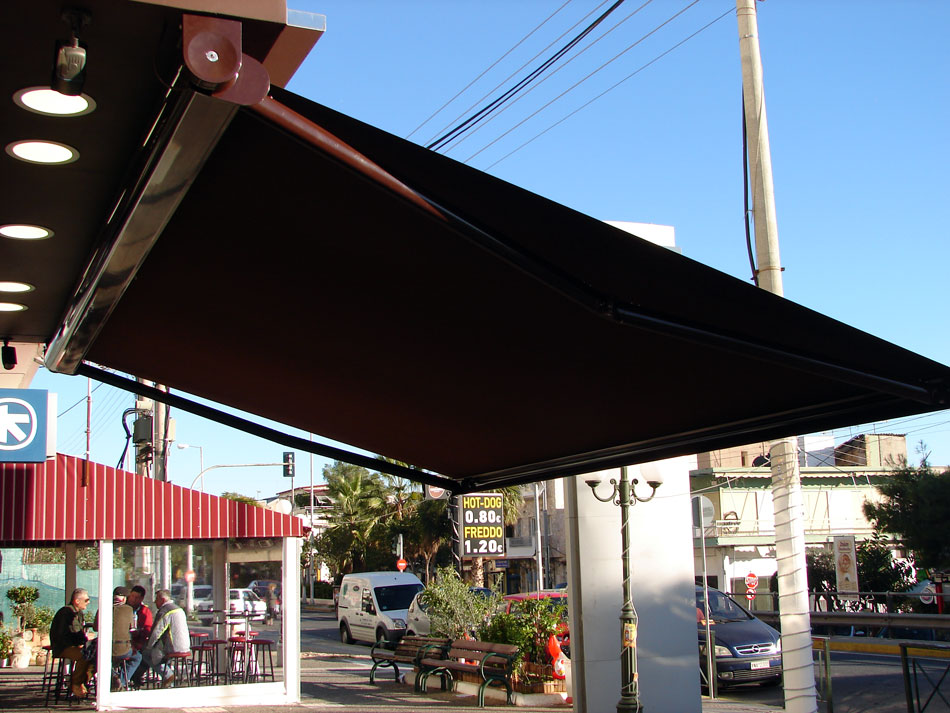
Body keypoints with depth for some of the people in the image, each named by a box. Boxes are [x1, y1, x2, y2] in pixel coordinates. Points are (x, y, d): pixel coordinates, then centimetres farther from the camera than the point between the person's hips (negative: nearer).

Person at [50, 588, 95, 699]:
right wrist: (76, 646, -21)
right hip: (61, 649, -9)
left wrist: (84, 644, 2)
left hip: (76, 646, 9)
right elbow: (60, 636, -19)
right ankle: (75, 685, -16)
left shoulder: (80, 613, 16)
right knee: (84, 655, -32)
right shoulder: (65, 612, -13)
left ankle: (82, 682, -6)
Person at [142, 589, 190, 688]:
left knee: (145, 654, 3)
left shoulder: (164, 612, -15)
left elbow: (156, 633, -17)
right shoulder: (179, 609, 15)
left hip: (174, 649, -9)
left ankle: (167, 675, 0)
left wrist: (147, 647, -3)